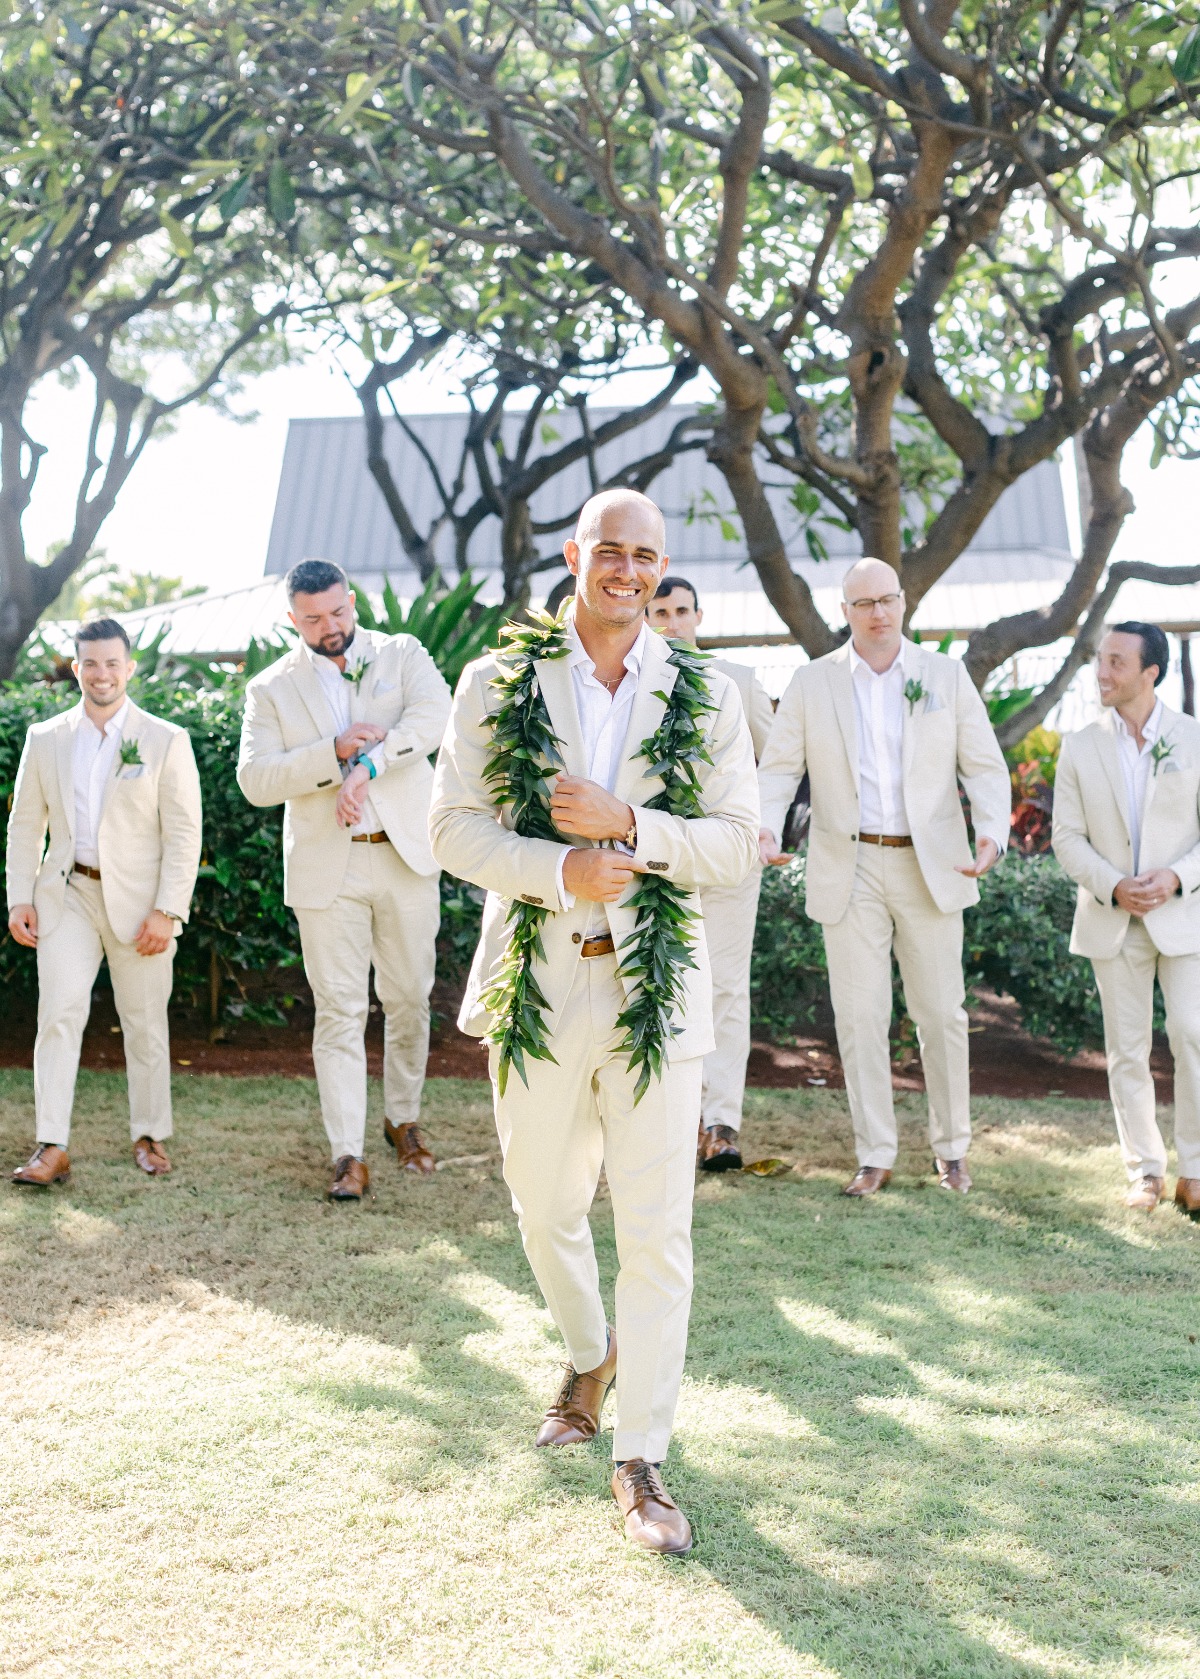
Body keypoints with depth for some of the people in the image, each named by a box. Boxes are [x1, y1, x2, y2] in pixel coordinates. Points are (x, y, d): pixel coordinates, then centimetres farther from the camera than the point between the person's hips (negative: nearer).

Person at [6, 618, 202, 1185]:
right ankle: (52, 1148, -9)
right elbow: (26, 824, 12)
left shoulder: (165, 740, -2)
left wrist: (168, 910, -12)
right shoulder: (45, 739, 7)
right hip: (67, 894, 2)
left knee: (145, 1025, 6)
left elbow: (184, 834, -5)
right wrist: (20, 898, 2)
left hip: (138, 900, -2)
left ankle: (150, 1136, 21)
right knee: (59, 1014, -10)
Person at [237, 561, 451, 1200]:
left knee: (409, 1000, 10)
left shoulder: (401, 655, 5)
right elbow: (255, 780, -6)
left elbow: (433, 713, -15)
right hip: (327, 870, -1)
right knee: (340, 1010, -2)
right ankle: (348, 1154, 1)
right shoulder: (271, 689, 5)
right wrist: (336, 751, -18)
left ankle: (402, 1120, 29)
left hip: (406, 859, 1)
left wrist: (369, 765, -25)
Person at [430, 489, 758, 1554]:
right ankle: (591, 1356, 45)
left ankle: (640, 1458, 11)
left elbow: (739, 842, -2)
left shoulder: (707, 698, 4)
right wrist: (559, 869, -17)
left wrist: (628, 825, -17)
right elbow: (454, 826, -2)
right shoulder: (499, 684, 4)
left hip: (656, 989, -1)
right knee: (546, 1206, 16)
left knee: (658, 1234, -2)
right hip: (537, 983, 1)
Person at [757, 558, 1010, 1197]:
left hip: (930, 868, 0)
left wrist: (992, 833, -16)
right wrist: (765, 829, -16)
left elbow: (984, 766, 2)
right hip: (849, 869, 0)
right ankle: (874, 1155, 13)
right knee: (859, 1015, 2)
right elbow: (779, 768, 3)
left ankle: (951, 1149, 21)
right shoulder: (810, 683, 4)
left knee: (941, 1012, 5)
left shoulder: (947, 676, 4)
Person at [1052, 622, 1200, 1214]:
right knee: (1126, 1051, 5)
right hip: (1112, 921, 2)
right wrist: (1113, 888, -14)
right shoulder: (1079, 748, 2)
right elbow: (1067, 838, 2)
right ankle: (1146, 1171, 16)